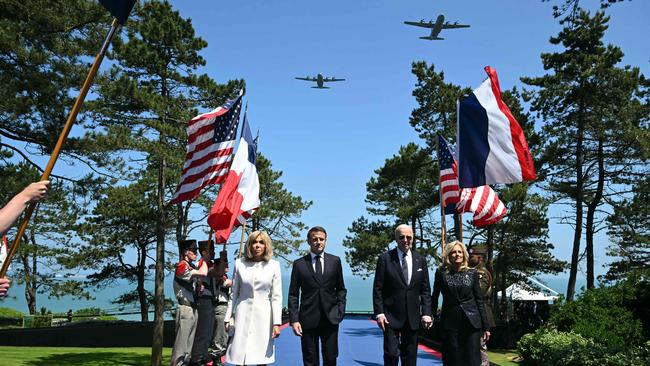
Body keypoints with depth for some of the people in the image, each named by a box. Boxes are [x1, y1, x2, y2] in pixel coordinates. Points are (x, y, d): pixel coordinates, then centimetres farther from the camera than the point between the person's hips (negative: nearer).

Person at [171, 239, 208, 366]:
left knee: (189, 343, 13)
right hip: (185, 309, -9)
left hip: (193, 308, 9)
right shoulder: (181, 266, -11)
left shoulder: (192, 267, 16)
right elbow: (203, 273, -23)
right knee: (181, 343, -8)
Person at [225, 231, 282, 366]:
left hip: (263, 316, -1)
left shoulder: (274, 265, 1)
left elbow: (276, 296, 0)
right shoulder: (239, 264, 4)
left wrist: (277, 323, -5)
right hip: (243, 315, 1)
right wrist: (228, 318, 8)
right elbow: (234, 294, 9)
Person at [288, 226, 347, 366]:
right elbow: (293, 295, 2)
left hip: (330, 318, 1)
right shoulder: (299, 264, 2)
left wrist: (340, 310, 0)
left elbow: (341, 289, 12)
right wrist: (294, 320, -5)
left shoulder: (335, 261, 7)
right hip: (308, 319, -1)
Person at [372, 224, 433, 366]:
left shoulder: (421, 260, 6)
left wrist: (426, 313, -1)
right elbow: (377, 289, -4)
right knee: (391, 355, -4)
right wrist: (379, 313, -10)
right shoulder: (385, 259, -4)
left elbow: (425, 290, 7)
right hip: (391, 316, -3)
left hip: (413, 317, 3)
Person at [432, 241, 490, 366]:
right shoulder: (441, 273, 3)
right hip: (450, 323, 0)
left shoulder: (472, 273, 5)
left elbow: (479, 300, 5)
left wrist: (485, 326, 3)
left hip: (471, 323, 1)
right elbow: (434, 298, 8)